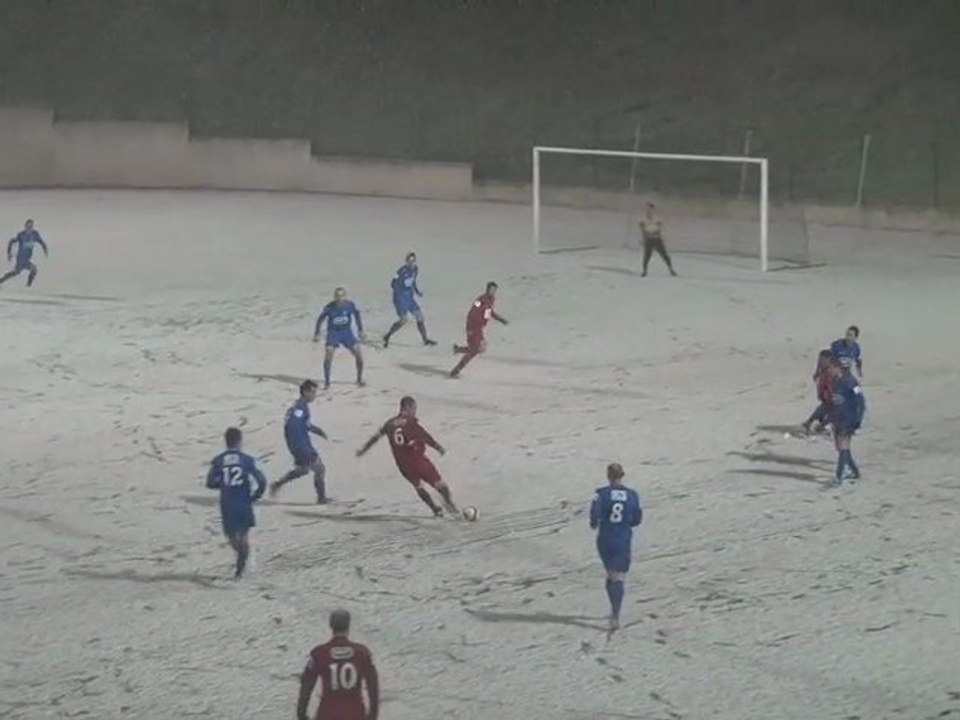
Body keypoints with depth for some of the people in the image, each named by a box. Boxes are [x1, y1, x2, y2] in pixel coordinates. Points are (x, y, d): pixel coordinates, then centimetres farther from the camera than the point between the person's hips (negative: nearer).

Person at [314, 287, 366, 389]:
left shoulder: (350, 305, -12)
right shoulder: (329, 307, -16)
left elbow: (357, 316, 5)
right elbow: (320, 320, -1)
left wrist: (360, 331, 7)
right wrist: (316, 334, 2)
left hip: (347, 332, 2)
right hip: (333, 333, -2)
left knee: (359, 354, -8)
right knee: (328, 355, -21)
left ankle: (359, 379, 14)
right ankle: (327, 382, -6)